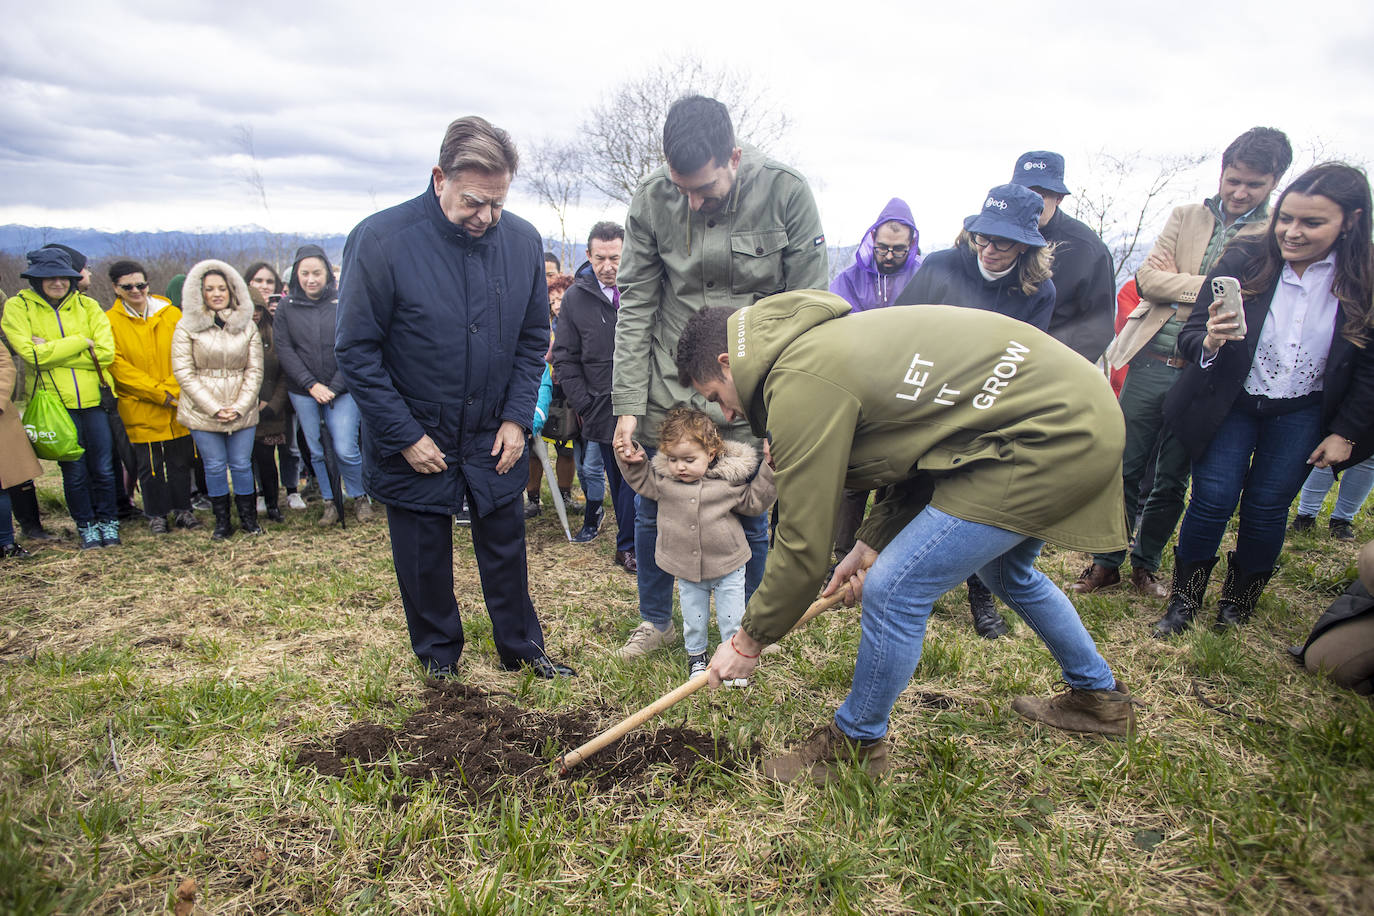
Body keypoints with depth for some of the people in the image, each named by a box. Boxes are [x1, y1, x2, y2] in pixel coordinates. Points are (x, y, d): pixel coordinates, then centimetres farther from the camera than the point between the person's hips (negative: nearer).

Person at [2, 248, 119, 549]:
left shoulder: (87, 306, 5)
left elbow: (105, 352, -7)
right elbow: (31, 353, -13)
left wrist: (52, 351, -11)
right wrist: (81, 342, -10)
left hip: (93, 399, 1)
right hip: (55, 403, -1)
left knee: (103, 468, 6)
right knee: (74, 471, 6)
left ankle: (108, 522, 23)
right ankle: (86, 525, 23)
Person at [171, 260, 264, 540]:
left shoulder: (247, 325, 5)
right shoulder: (187, 326, 0)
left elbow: (255, 370, 4)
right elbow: (183, 372, -4)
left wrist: (240, 406, -7)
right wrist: (213, 408, -11)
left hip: (242, 410, 1)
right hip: (202, 411, -1)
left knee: (242, 464, 4)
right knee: (215, 466, 5)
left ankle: (248, 518, 19)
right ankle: (222, 521, 19)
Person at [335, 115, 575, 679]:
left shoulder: (522, 241, -7)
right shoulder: (380, 240, -18)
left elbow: (534, 337, 4)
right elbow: (357, 352, -13)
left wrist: (516, 418, -4)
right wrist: (404, 436, -14)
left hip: (494, 439, 3)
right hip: (414, 441, -2)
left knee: (505, 545, 14)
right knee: (424, 558, 13)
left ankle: (521, 649, 34)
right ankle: (438, 658, 35)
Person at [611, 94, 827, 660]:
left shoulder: (785, 194, -11)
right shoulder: (651, 201, -6)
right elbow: (635, 307, -2)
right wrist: (628, 405, -7)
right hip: (667, 389, 2)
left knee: (749, 517, 9)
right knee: (651, 512, 12)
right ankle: (655, 621, 37)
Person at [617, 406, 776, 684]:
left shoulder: (730, 479, -13)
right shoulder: (662, 478, -8)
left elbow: (753, 503, 0)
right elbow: (641, 480, 10)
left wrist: (769, 473, -10)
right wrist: (630, 460, -7)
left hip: (727, 566, -2)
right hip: (686, 568, 2)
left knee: (731, 616, 11)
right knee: (693, 617, 17)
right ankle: (696, 654, 40)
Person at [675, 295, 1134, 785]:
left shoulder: (799, 382, -18)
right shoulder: (822, 341, 12)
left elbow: (803, 545, -15)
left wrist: (748, 641, 0)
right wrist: (873, 542, 16)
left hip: (1044, 439, -11)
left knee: (893, 590, -6)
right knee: (1007, 572, 31)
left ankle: (856, 743, 18)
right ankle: (1100, 696, 52)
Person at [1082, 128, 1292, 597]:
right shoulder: (1186, 216, 9)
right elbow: (1148, 277, -1)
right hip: (1152, 362, 1)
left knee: (1172, 480, 9)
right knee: (1125, 468, 5)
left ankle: (1146, 563, 28)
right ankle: (1106, 562, 20)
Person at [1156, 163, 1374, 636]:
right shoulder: (1243, 262, -13)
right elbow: (1189, 335, -11)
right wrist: (1209, 342, -33)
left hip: (1302, 417, 1)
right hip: (1230, 404, -1)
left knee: (1267, 507, 7)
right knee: (1213, 500, -2)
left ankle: (1239, 598, 29)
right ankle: (1184, 598, 17)